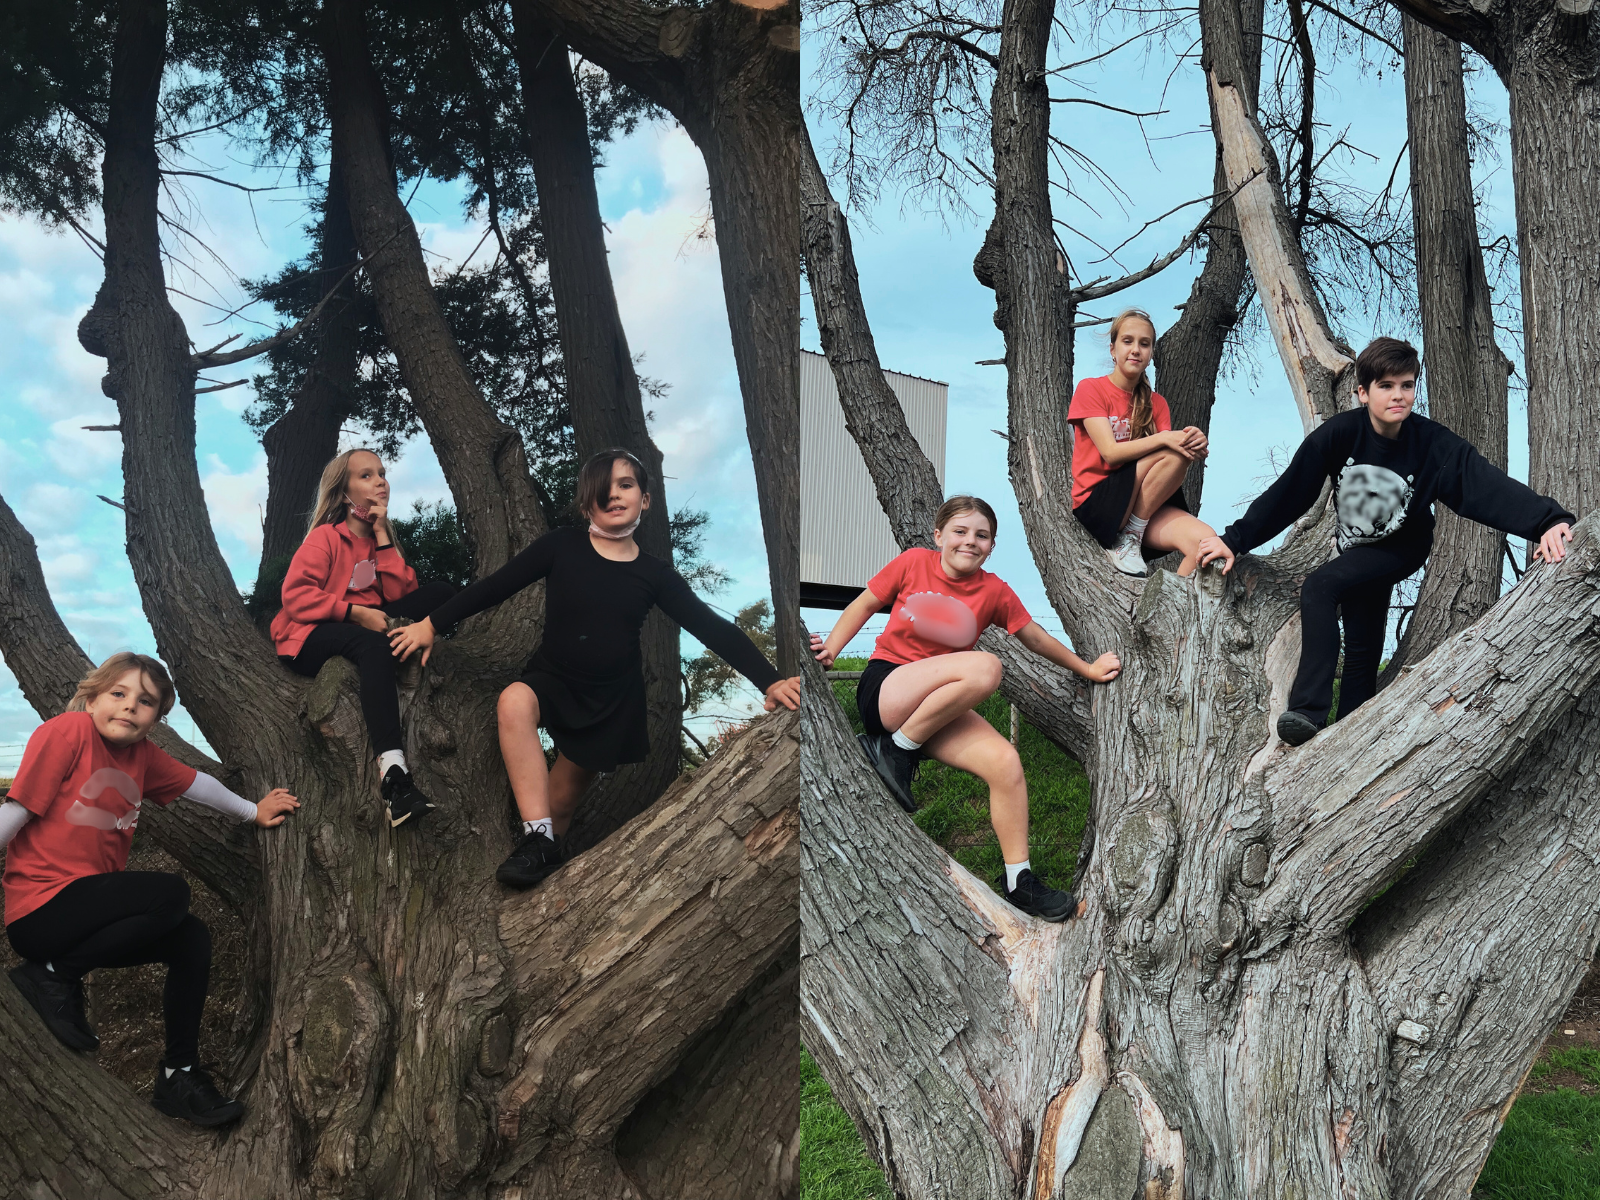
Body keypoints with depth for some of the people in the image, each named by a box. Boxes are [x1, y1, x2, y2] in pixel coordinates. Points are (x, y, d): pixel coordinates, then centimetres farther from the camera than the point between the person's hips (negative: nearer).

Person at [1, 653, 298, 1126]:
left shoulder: (143, 756, 9)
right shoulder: (67, 731, -12)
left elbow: (194, 782, 25)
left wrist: (252, 811, 37)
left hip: (87, 915, 8)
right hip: (39, 911, -8)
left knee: (192, 937, -2)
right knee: (171, 894, -25)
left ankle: (180, 1075, 8)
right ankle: (54, 974, -8)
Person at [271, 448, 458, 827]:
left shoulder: (380, 536, 15)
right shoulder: (325, 537, -3)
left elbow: (400, 593, -2)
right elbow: (296, 596, -17)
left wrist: (382, 536, -6)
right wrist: (356, 613, -25)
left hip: (365, 625, 6)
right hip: (310, 639, -6)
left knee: (444, 593, -6)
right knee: (372, 643, -42)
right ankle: (394, 775, -54)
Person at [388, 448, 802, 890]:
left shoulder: (655, 575, -6)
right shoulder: (561, 547, -8)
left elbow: (714, 629, -9)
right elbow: (495, 587, -4)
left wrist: (770, 681, -18)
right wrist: (431, 624, -7)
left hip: (612, 700, 1)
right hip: (551, 680, -1)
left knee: (560, 800, 6)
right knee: (514, 703, -34)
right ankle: (538, 839, -31)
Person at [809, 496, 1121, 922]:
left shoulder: (994, 591, 6)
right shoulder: (915, 562, 1)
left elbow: (1035, 638, 18)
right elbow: (864, 604, 10)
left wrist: (1089, 670, 19)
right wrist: (830, 648, -4)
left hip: (937, 709, 4)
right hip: (883, 688, -4)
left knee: (1005, 760, -21)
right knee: (985, 666, -30)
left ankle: (1019, 880, -6)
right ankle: (897, 750, -16)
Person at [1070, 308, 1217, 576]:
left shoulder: (1156, 402, 13)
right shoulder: (1090, 389, -3)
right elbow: (1111, 453, -15)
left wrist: (1194, 447, -26)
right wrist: (1164, 439, -29)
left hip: (1144, 509, 5)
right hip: (1096, 504, -4)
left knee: (1204, 539, -25)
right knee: (1171, 454, -27)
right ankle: (1126, 540, -16)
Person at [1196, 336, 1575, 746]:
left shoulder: (1435, 445, -25)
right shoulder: (1339, 434, -21)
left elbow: (1490, 486, -37)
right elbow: (1288, 493, -15)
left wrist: (1550, 520, -53)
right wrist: (1235, 539, -16)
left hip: (1402, 548, -3)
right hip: (1357, 549, 3)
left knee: (1318, 587, -26)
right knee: (1362, 654, 6)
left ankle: (1308, 710, -29)